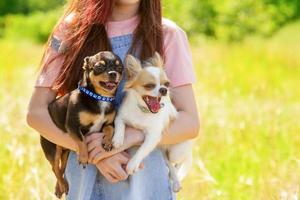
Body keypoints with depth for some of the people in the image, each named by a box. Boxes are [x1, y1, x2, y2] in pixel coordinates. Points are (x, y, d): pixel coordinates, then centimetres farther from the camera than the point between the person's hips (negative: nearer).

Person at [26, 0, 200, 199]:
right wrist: (92, 152, -16)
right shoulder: (71, 31, 1)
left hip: (146, 178, -1)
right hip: (83, 180, 1)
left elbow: (190, 123, -8)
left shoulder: (167, 35, -3)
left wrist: (129, 137, -23)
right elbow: (36, 112, -3)